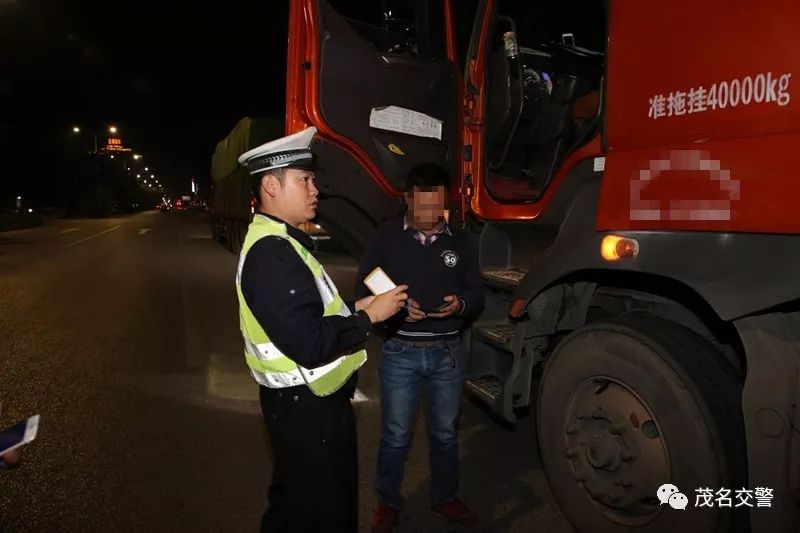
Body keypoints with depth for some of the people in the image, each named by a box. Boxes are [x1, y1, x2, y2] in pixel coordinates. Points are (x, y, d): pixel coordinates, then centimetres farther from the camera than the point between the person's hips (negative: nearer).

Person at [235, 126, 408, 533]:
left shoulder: (279, 242, 9)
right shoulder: (271, 252, -26)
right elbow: (309, 344, -31)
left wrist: (352, 308, 3)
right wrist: (368, 316, -19)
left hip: (309, 399, 10)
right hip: (306, 407, -10)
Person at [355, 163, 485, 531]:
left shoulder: (460, 242, 5)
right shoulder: (386, 238, -3)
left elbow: (476, 294, 6)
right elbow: (364, 290, -4)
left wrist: (460, 305, -16)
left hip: (447, 352, 3)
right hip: (400, 351, -2)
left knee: (445, 432, 17)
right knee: (395, 435, 8)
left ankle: (445, 497, 38)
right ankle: (388, 503, 30)